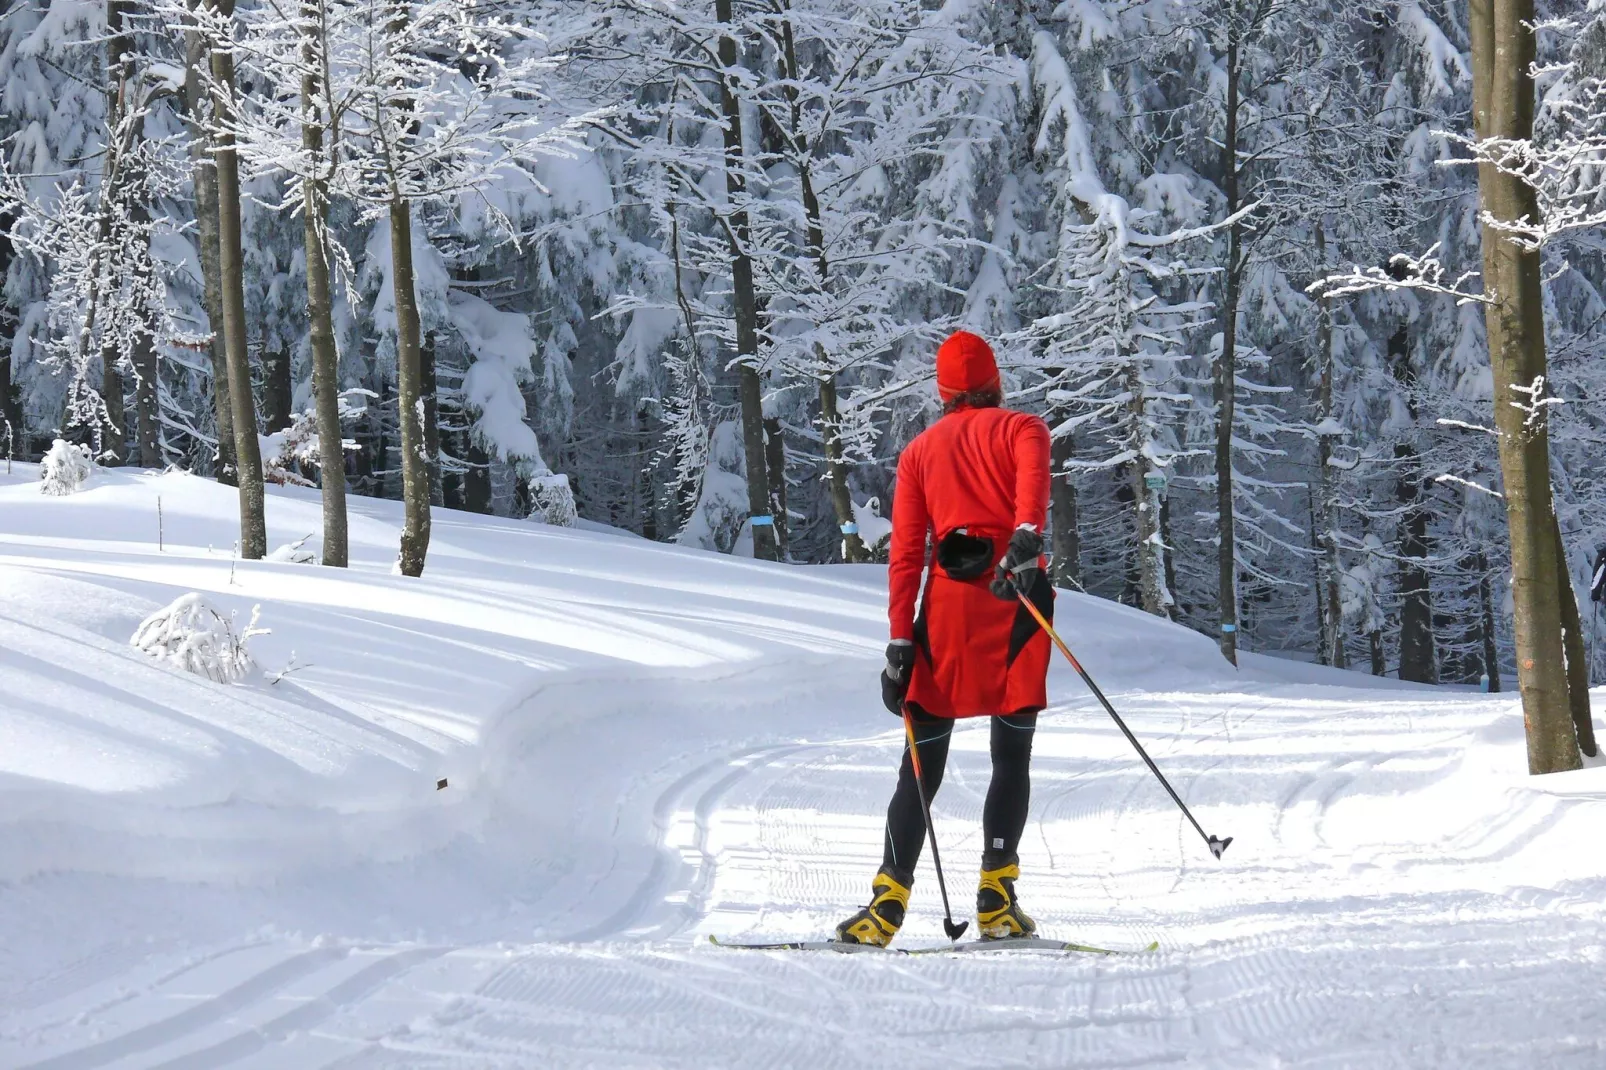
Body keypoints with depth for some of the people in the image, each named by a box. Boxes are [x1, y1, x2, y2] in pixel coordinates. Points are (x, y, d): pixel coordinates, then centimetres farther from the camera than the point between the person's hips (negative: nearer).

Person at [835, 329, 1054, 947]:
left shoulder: (919, 452, 19)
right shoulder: (1021, 429, 11)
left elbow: (905, 553, 9)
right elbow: (1033, 476, -14)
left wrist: (900, 641, 6)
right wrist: (1026, 538, -30)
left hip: (946, 601, 2)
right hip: (1013, 594, -2)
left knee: (922, 767, 6)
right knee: (1012, 758, 4)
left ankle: (888, 906, -3)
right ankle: (996, 899, -6)